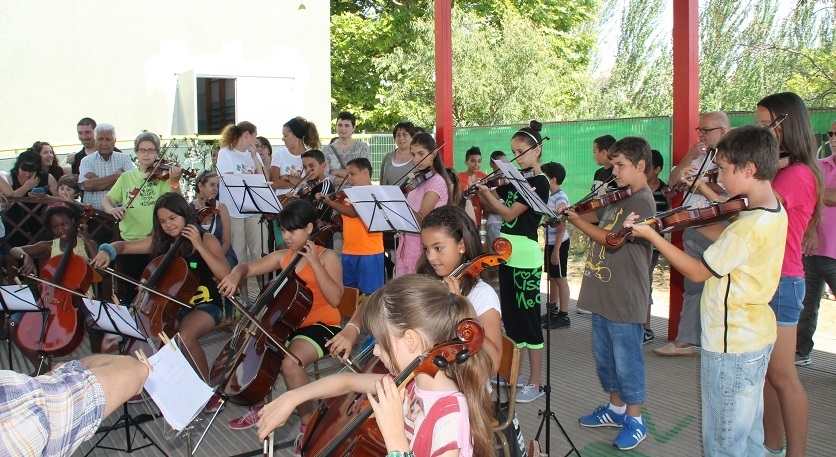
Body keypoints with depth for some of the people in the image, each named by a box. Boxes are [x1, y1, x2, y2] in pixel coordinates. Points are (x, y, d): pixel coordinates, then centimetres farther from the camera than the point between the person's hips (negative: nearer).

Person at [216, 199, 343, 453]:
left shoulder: (327, 256, -10)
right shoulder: (282, 256, 6)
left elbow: (335, 299, -21)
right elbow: (247, 267, 12)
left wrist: (314, 263, -23)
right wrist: (235, 275, -12)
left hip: (322, 325, -7)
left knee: (290, 363, -31)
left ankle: (308, 422, -9)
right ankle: (258, 406, 20)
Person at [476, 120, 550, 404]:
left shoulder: (539, 182, -11)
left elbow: (509, 213, -18)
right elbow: (490, 201, 14)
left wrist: (484, 190, -16)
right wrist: (480, 189, -4)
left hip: (525, 257, -8)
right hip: (507, 252, 8)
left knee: (528, 317, -3)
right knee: (510, 315, 14)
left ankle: (535, 383, 4)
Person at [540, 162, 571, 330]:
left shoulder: (560, 199, -18)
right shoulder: (550, 196, 8)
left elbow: (561, 227, -21)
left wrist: (556, 250, -22)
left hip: (558, 243, -9)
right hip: (549, 242, 9)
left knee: (560, 279, -2)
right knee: (552, 277, 17)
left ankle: (564, 316, 6)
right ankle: (552, 311, 29)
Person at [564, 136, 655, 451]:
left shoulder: (642, 202, -16)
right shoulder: (617, 198, 12)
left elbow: (611, 239, -22)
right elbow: (593, 217, 11)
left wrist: (575, 220, -18)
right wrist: (569, 212, -7)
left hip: (625, 299, -9)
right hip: (602, 294, 9)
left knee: (627, 360, 4)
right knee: (604, 357, 19)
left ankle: (635, 420, 18)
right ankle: (616, 408, 34)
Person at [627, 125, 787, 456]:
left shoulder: (751, 225, -27)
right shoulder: (774, 210, 3)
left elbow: (698, 272, -19)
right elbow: (730, 241, 15)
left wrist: (650, 234, -15)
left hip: (730, 345, -10)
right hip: (757, 336, 10)